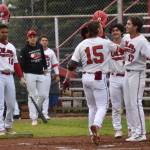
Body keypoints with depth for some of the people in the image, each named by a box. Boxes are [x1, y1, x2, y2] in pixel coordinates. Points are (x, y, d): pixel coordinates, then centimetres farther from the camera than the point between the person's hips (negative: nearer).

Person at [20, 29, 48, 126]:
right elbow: (22, 64, -11)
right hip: (30, 74, -5)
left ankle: (36, 110, 27)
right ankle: (34, 118, -3)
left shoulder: (40, 46, 8)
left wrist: (45, 68, 21)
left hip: (41, 74, 5)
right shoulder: (25, 50, -9)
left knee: (43, 95, 2)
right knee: (33, 96, -5)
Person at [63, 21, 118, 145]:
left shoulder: (82, 45, 1)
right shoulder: (105, 43, -6)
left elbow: (72, 64, -1)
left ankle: (93, 134, 15)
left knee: (92, 106, 16)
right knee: (102, 106, -2)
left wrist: (67, 79, 5)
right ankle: (96, 125, -30)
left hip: (86, 78, 4)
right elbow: (117, 48, 17)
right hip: (99, 78, -4)